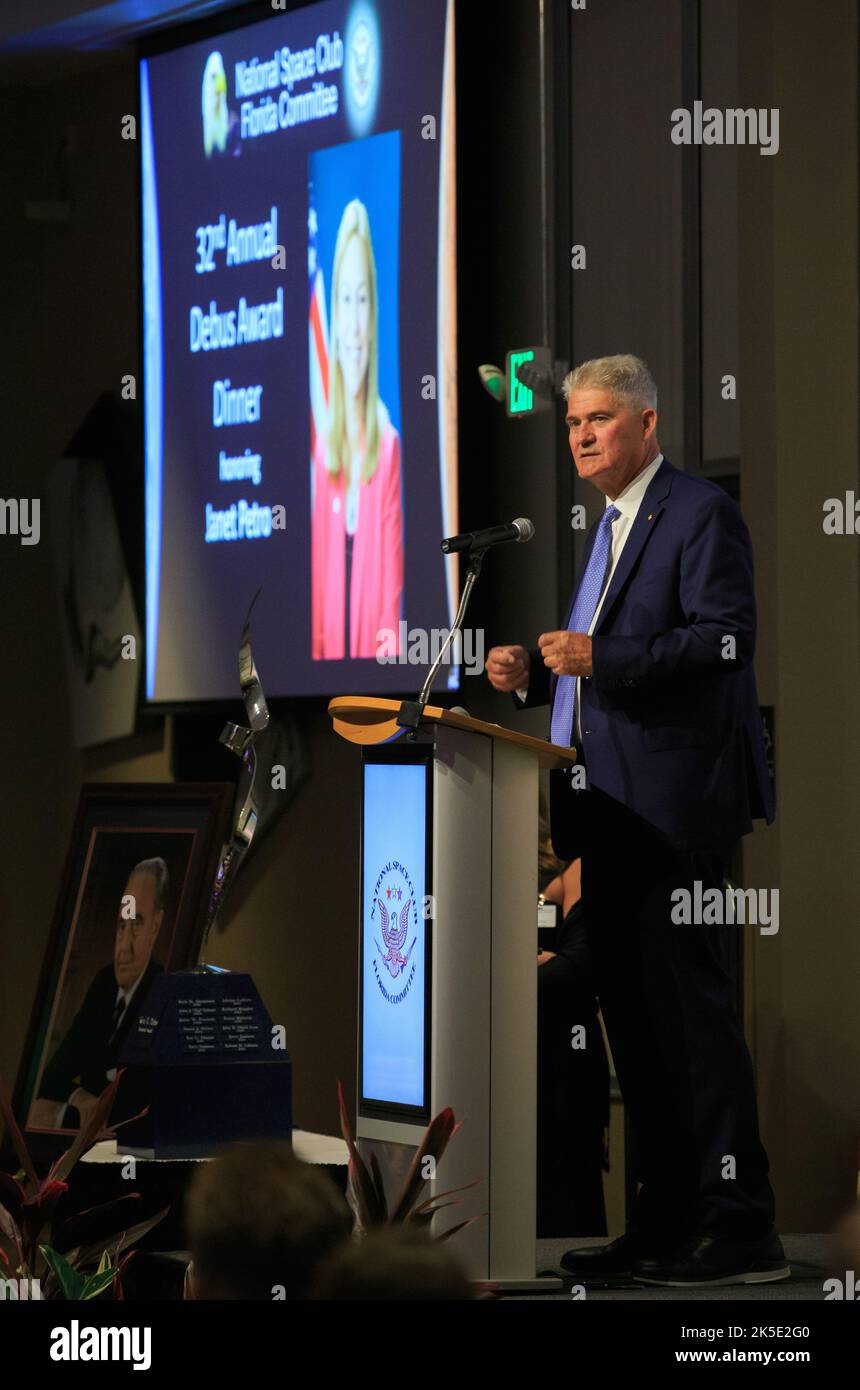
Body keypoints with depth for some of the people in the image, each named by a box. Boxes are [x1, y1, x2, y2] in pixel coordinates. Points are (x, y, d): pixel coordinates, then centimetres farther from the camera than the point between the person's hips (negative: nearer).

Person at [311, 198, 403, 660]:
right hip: (326, 662, 3)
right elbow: (314, 577, 8)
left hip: (374, 665, -3)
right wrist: (317, 655, -1)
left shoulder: (389, 446, -3)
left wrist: (386, 652, -15)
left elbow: (393, 584, -4)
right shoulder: (320, 449, 8)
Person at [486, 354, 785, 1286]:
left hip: (674, 804, -10)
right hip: (610, 807, 10)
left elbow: (725, 638, -19)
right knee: (631, 1010, 10)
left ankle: (742, 1231, -8)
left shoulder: (701, 513, -8)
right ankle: (664, 1223, 15)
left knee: (688, 1005, -11)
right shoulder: (612, 525, 22)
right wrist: (535, 674, 10)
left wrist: (600, 658, -25)